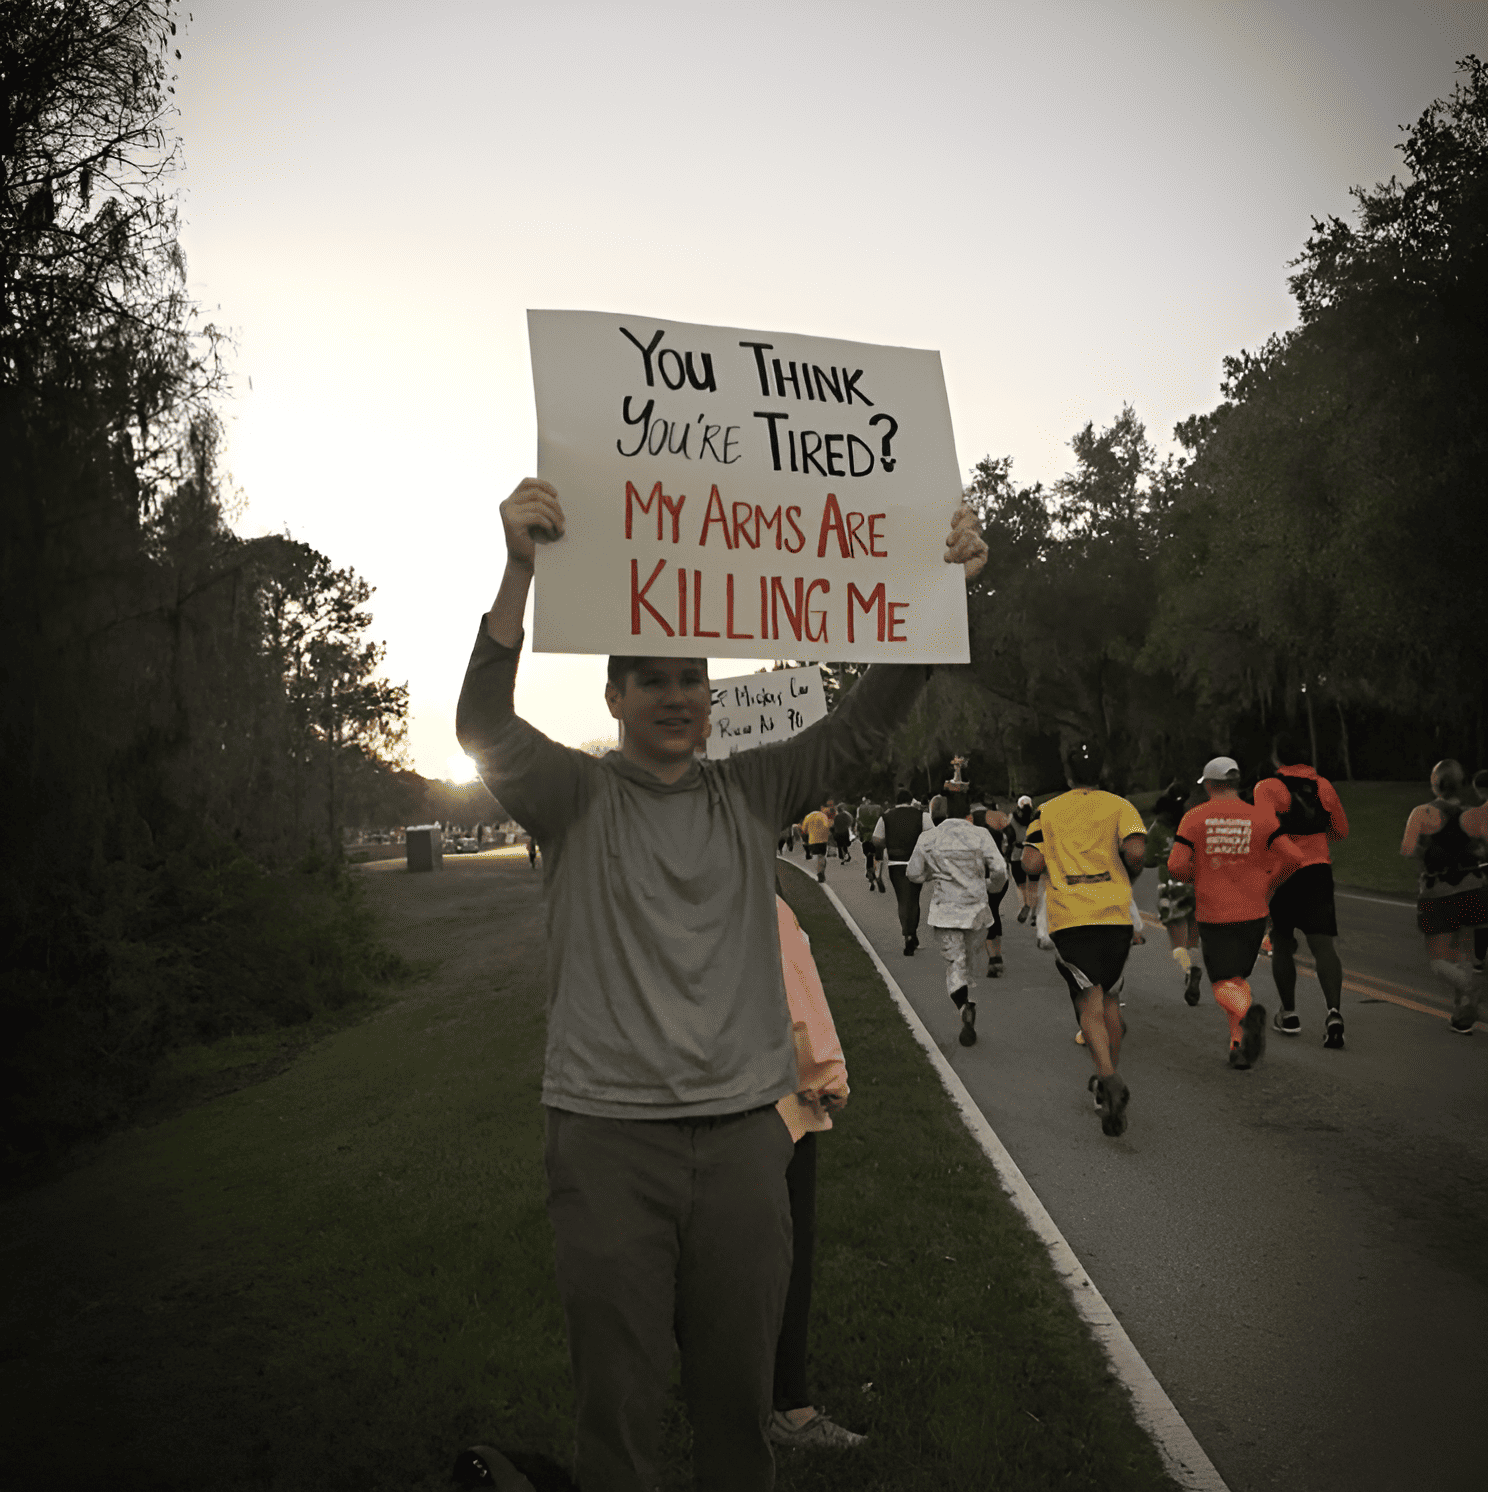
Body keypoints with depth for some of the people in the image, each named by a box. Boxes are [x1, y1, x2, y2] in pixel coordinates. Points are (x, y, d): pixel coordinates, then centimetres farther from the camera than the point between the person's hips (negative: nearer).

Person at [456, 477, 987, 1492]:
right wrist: (522, 569, -31)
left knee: (740, 1392, 14)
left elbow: (863, 726, 1)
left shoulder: (750, 794, 8)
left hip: (743, 1131, 3)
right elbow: (485, 726, -17)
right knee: (618, 1400, 7)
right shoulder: (577, 797, -1)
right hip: (609, 1134, -2)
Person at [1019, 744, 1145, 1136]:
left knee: (1090, 1004, -6)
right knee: (1109, 999, 18)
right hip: (1115, 914, 1)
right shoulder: (1120, 806, 7)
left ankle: (1109, 1077, -28)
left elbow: (1031, 863, -3)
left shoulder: (1047, 811, 8)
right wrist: (1129, 874, 10)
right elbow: (1135, 850, -11)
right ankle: (1108, 1082, 23)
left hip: (1068, 918, -1)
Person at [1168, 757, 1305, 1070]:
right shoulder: (1261, 816, 0)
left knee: (1224, 985, 4)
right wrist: (1267, 883, 8)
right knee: (1238, 976, 20)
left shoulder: (1194, 818, -4)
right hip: (1253, 913, 2)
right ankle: (1241, 1046, 12)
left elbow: (1176, 866, -12)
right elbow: (1293, 857, -8)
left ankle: (1249, 1013, -28)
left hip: (1212, 916, -2)